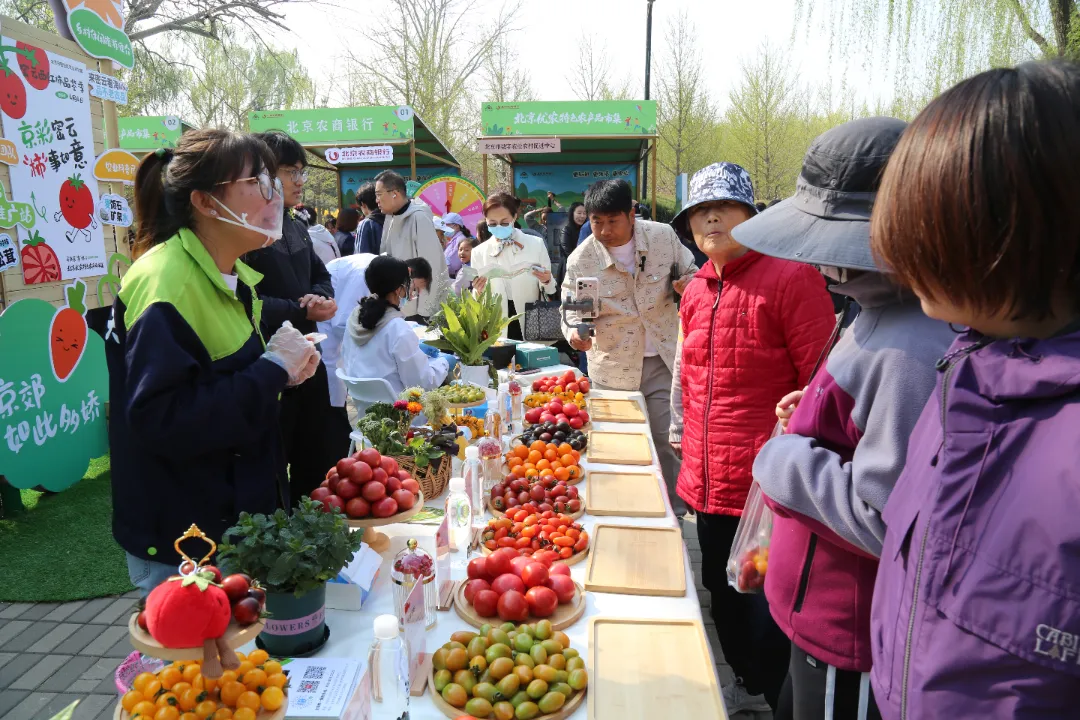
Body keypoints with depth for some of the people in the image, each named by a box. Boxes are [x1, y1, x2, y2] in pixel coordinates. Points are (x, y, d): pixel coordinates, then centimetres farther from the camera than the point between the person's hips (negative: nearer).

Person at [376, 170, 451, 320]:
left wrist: (423, 309, -15)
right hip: (400, 307, 7)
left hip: (421, 307, -7)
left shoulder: (419, 218, -16)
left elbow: (430, 264, -17)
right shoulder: (391, 217, 6)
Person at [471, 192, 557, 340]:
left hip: (531, 326, 0)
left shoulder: (536, 244, -3)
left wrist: (546, 281, -19)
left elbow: (550, 289, 1)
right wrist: (479, 292, -17)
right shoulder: (479, 252, 1)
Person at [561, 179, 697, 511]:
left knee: (668, 440, 1)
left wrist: (688, 282, -15)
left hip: (663, 359, 1)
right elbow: (572, 312, -4)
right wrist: (575, 333, -28)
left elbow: (689, 271, 10)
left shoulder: (663, 236, -6)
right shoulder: (580, 261, -10)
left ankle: (674, 512, 24)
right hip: (614, 368, 0)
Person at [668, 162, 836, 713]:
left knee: (765, 603, 7)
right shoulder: (696, 290, 9)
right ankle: (749, 686, 46)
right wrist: (682, 431, 19)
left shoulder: (790, 278, -13)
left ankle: (778, 699, 32)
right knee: (723, 593, 22)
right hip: (708, 478, 8)